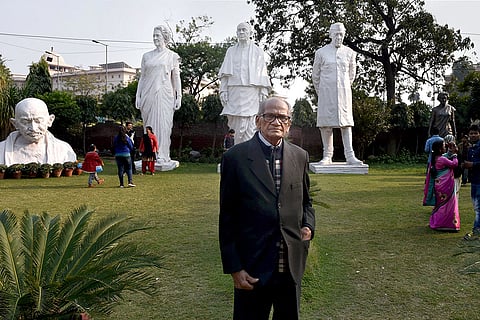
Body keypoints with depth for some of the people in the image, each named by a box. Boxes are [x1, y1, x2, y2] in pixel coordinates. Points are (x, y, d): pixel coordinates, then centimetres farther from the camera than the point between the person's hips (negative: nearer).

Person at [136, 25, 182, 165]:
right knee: (149, 124, 3)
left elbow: (176, 78, 3)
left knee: (163, 123, -5)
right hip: (148, 94, 3)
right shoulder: (146, 56, 13)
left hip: (164, 94, -3)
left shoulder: (172, 56, 6)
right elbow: (142, 77, 14)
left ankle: (162, 155, 0)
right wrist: (138, 96, 7)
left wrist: (179, 96, -4)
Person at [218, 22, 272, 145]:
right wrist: (223, 90, 0)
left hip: (251, 92, -2)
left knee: (249, 126, -7)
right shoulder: (231, 51, 17)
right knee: (239, 125, -2)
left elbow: (262, 73, 4)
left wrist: (263, 92, -5)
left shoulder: (257, 52, 10)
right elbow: (225, 73, 12)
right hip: (234, 91, 2)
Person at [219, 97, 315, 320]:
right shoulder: (235, 157, -8)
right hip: (253, 269, -3)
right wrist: (234, 268, -8)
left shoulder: (300, 156, 5)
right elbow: (227, 217, -6)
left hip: (291, 266, 4)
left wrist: (308, 226, -3)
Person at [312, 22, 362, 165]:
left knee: (346, 123, -2)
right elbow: (315, 75, 10)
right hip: (326, 93, -1)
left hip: (344, 92, 1)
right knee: (326, 123, -3)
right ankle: (327, 156, 3)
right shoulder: (321, 52, 2)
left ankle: (350, 156, -3)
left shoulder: (349, 53, 8)